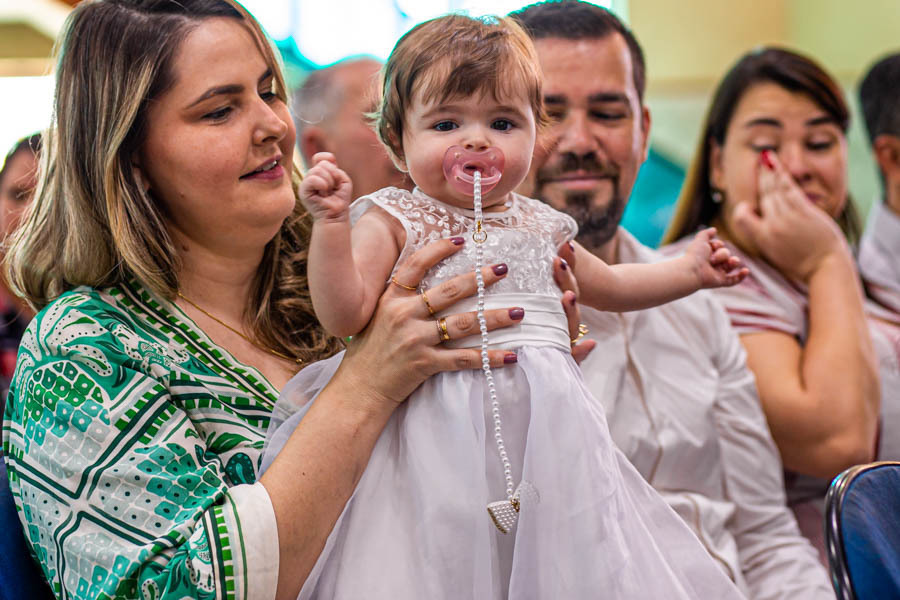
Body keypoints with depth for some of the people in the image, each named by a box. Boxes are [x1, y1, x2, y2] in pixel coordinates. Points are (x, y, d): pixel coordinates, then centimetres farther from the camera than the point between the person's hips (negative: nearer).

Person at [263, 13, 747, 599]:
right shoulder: (392, 221, -2)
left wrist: (690, 270, 28)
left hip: (547, 431, 5)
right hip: (443, 435, -5)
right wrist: (330, 222, -22)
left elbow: (605, 284, 31)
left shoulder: (540, 225, 13)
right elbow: (344, 314, -13)